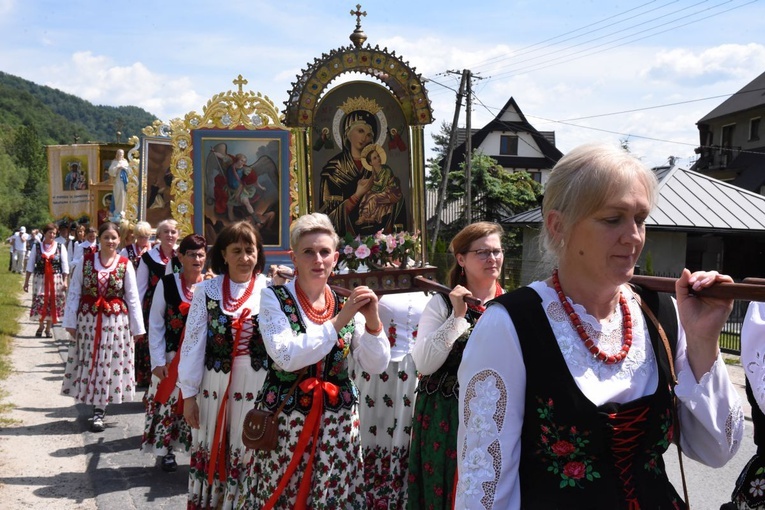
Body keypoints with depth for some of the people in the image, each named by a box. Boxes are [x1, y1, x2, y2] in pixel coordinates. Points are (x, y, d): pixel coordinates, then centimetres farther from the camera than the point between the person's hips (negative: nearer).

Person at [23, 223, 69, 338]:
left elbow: (65, 265, 2)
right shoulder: (37, 246, 4)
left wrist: (65, 281, -5)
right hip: (40, 278, 0)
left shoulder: (60, 247, 3)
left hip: (56, 279, 0)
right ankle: (41, 325, 21)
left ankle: (48, 328, 18)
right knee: (39, 302, -3)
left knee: (53, 303, 2)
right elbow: (30, 264, 5)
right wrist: (26, 281, 2)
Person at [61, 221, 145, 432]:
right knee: (90, 363, 5)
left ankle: (99, 412, 10)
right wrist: (70, 321, -2)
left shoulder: (125, 265, -1)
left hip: (115, 321, -1)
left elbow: (132, 298, 1)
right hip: (88, 319, 1)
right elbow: (74, 292, 2)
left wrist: (137, 327, 0)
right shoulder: (86, 261, 1)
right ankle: (97, 409, 19)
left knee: (109, 363, 1)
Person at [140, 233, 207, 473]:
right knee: (168, 403, 5)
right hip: (172, 356, 0)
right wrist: (157, 360, -5)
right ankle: (167, 450, 22)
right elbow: (155, 325, 0)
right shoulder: (167, 283, -2)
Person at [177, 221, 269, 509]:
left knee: (246, 454, 8)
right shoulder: (207, 289, 0)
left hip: (256, 386, -1)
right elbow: (193, 342, 0)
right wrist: (189, 393, -1)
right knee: (209, 451, 14)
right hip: (214, 383, 1)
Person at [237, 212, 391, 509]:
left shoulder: (346, 302, 4)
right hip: (285, 423, -3)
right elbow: (286, 356, -21)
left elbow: (376, 366, 0)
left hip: (337, 423, 3)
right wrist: (339, 320, -22)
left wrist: (372, 321, -16)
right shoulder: (275, 298, -6)